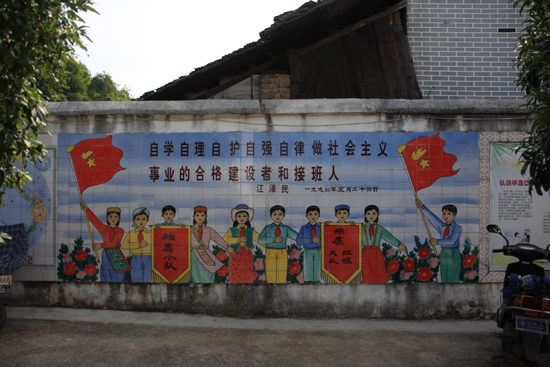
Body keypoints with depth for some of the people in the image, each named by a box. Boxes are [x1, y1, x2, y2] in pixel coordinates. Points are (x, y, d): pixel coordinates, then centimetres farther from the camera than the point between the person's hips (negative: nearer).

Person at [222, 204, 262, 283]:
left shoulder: (251, 231, 10)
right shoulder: (232, 230, 5)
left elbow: (259, 239, 8)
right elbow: (224, 240, -9)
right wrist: (239, 239, -17)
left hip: (247, 254, 1)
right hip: (236, 254, -1)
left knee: (248, 275, -3)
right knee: (235, 275, -3)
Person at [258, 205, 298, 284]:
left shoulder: (286, 229, 5)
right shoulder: (267, 228, 2)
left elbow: (298, 237, 1)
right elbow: (260, 239, -13)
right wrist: (275, 240, -20)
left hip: (282, 253, 1)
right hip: (271, 253, -1)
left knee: (282, 275, 3)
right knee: (271, 275, 2)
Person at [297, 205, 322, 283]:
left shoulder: (320, 228, 4)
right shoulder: (303, 228, 0)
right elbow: (298, 241, -8)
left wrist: (320, 239, -18)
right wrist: (312, 240, -16)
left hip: (318, 252, 1)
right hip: (308, 252, -1)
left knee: (317, 270, 4)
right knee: (308, 270, 2)